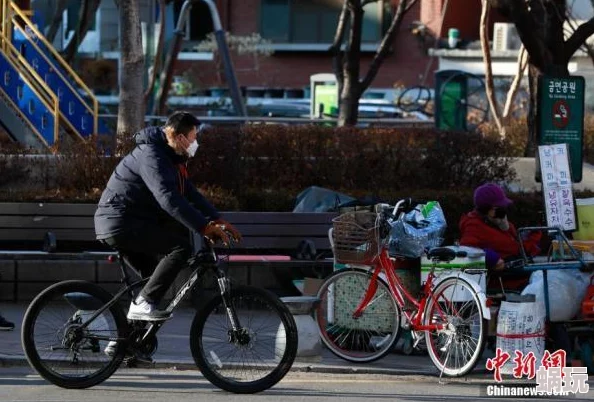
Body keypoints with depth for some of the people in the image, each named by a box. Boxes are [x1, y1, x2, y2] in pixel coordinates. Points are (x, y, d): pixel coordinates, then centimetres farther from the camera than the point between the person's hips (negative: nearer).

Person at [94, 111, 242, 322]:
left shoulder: (169, 157, 16)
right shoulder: (151, 156, -18)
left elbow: (189, 193, 19)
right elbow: (168, 198, -30)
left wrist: (218, 219, 7)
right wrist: (204, 227, -32)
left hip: (118, 225, 11)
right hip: (121, 223, -11)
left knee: (157, 276, 19)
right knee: (181, 247, -20)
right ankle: (143, 304, -23)